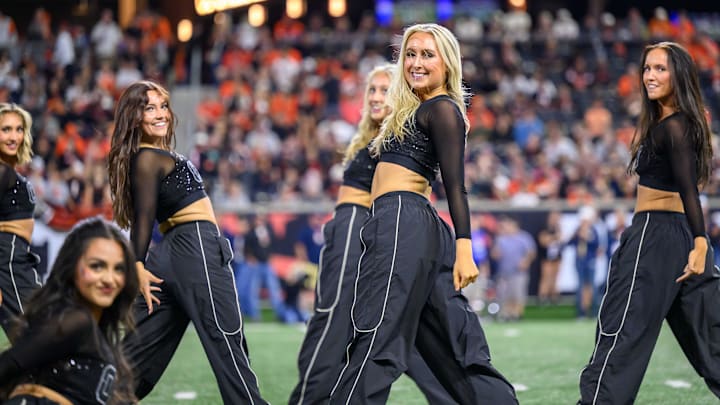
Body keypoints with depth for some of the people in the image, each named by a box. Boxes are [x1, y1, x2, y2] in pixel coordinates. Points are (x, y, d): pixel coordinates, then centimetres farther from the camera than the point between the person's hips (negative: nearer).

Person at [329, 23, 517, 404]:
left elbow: (455, 185, -13)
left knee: (375, 341, -13)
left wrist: (464, 248, -21)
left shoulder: (442, 109, -4)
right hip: (401, 224, 10)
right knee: (454, 347, 8)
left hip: (402, 223, -10)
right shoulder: (417, 110, 23)